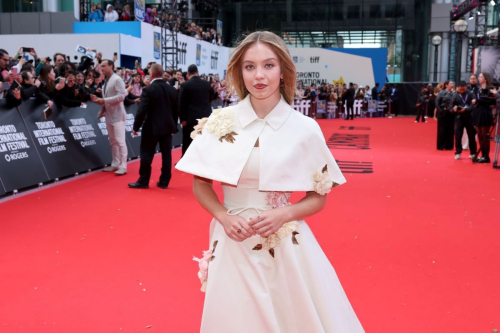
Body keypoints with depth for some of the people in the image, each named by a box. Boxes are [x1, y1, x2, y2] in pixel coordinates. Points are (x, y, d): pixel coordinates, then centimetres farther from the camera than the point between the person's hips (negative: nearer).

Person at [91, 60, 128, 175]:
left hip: (117, 115, -8)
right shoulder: (106, 81, 14)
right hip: (109, 115, 9)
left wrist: (104, 100, -18)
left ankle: (123, 166, -5)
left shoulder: (117, 80, -11)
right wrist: (99, 100, -1)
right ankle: (115, 164, 18)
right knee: (113, 141, 11)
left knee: (120, 140, -8)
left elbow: (121, 96, -21)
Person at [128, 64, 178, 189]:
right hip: (168, 127, 5)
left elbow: (142, 111, -14)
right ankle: (164, 181, 12)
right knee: (166, 154, 7)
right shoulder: (172, 90, 5)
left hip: (152, 127, -5)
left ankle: (143, 181, 11)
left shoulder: (148, 90, -12)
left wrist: (136, 127, -5)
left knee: (147, 154, 4)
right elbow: (175, 110, 10)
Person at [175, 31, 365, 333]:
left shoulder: (305, 128, -6)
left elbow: (319, 198, 2)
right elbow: (200, 185, 6)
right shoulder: (220, 122, -4)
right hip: (233, 243, 1)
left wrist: (283, 215, -15)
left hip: (285, 245, 0)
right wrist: (224, 217, -11)